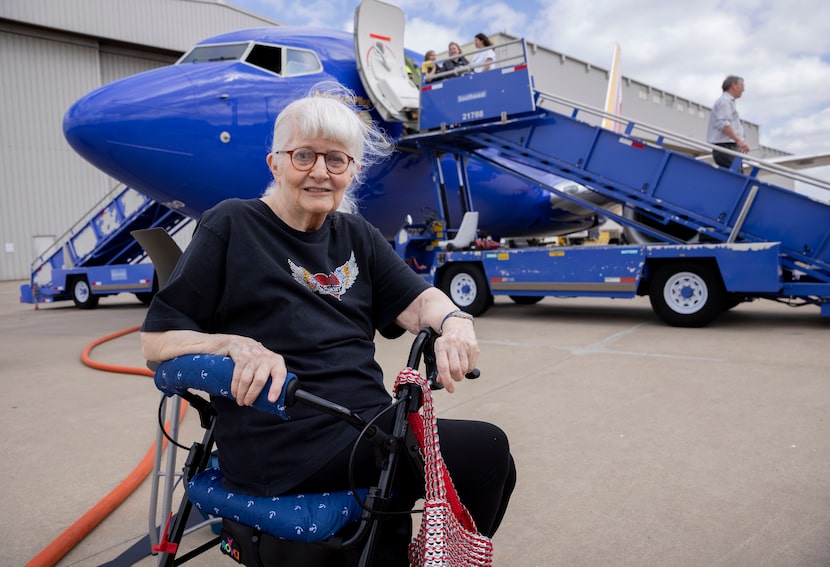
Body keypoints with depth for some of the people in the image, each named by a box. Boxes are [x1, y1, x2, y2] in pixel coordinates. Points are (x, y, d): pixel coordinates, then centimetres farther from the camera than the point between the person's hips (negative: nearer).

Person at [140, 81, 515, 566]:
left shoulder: (357, 237, 16)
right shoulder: (232, 226, 1)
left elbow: (417, 301, 3)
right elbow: (157, 340, -2)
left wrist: (455, 322, -19)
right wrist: (237, 346, -21)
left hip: (372, 426, 6)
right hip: (282, 454, -6)